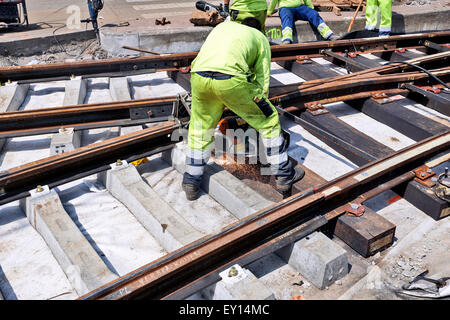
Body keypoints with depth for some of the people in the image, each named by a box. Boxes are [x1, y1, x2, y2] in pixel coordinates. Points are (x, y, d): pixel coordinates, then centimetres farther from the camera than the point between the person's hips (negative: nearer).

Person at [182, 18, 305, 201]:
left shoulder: (223, 25, 38)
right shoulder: (261, 38, 27)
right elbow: (263, 79, 21)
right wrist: (260, 105, 33)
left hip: (198, 76, 4)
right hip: (231, 79, -3)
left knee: (199, 129, 24)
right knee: (269, 120, 16)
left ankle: (191, 183, 28)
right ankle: (284, 175, 25)